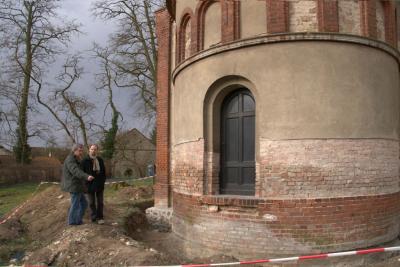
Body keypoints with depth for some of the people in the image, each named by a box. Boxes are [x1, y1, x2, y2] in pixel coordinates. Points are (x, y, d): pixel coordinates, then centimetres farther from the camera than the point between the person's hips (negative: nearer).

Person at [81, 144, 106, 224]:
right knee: (92, 202, 6)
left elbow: (104, 172, 13)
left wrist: (103, 181, 4)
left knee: (100, 202, 5)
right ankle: (94, 217, 16)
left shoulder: (100, 160, 6)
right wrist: (85, 183, -10)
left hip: (99, 185, 3)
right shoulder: (85, 161, -7)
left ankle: (100, 217, 13)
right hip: (90, 185, -3)